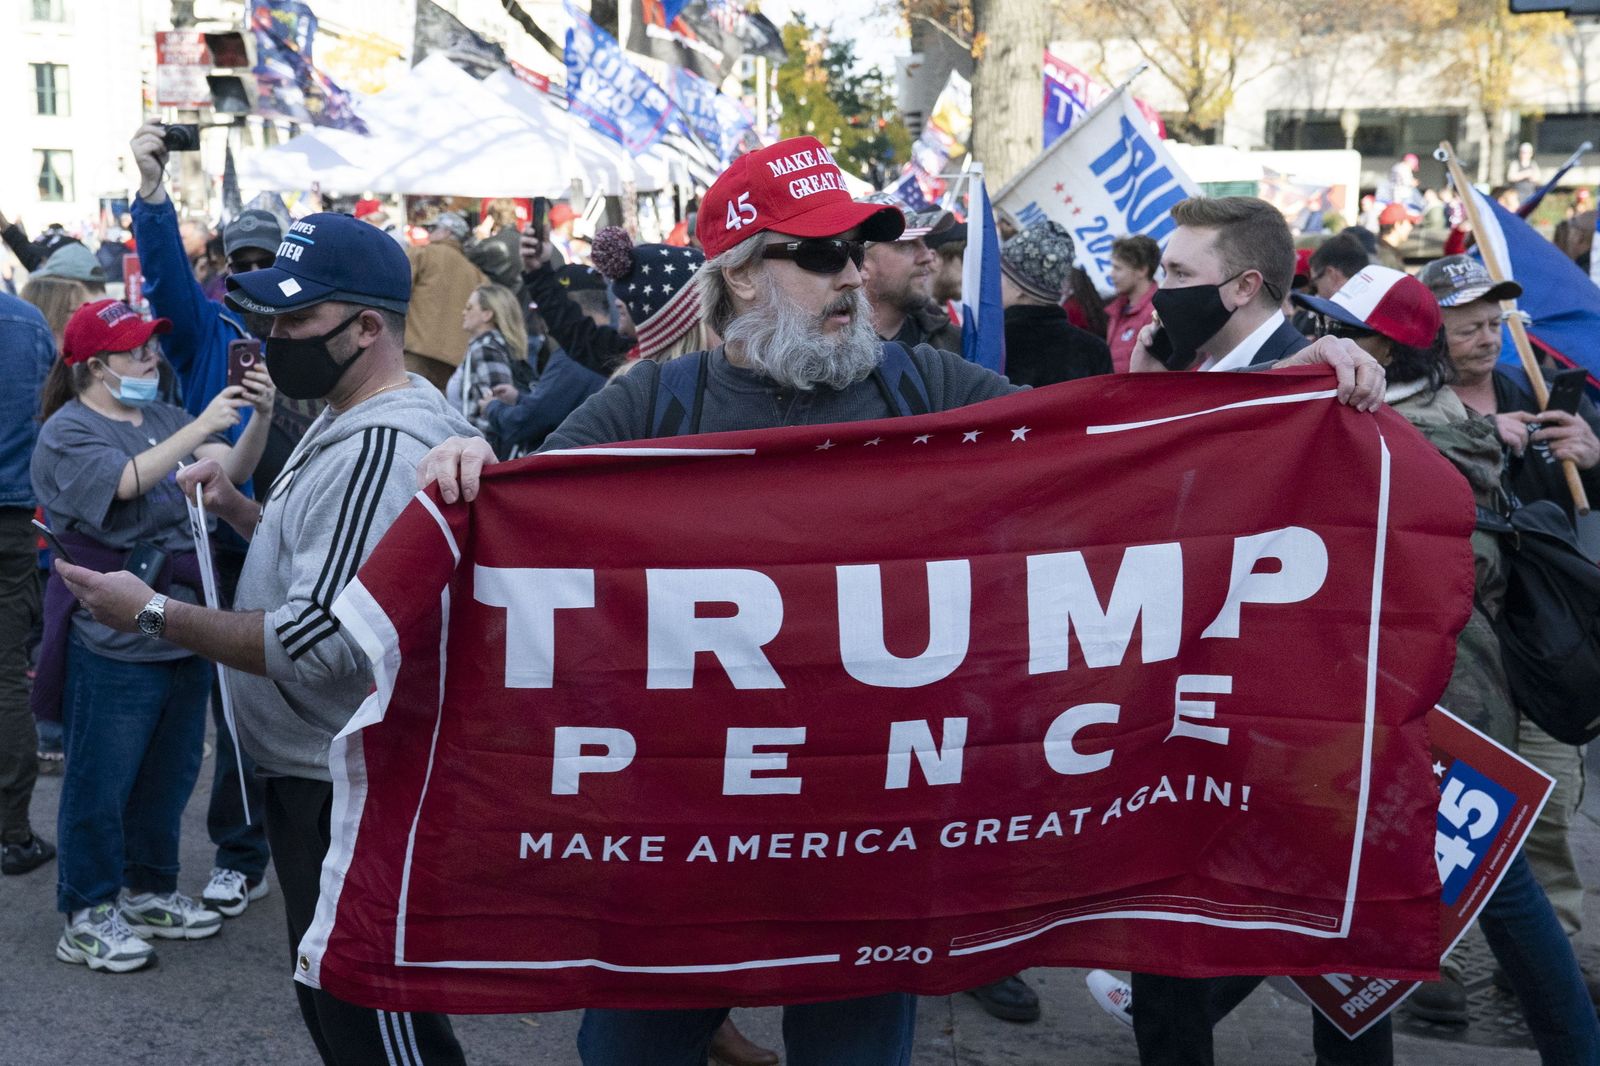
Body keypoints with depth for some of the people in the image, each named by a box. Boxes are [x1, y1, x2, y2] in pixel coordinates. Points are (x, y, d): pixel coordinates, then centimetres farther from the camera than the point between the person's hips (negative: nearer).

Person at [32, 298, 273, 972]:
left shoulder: (163, 417, 11)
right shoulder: (68, 432, -8)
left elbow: (232, 472, 4)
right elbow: (128, 481, -25)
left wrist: (259, 417, -12)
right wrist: (201, 427, -29)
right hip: (113, 645, -7)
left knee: (169, 774, 17)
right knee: (102, 782, 3)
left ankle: (149, 890, 33)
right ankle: (87, 915, 17)